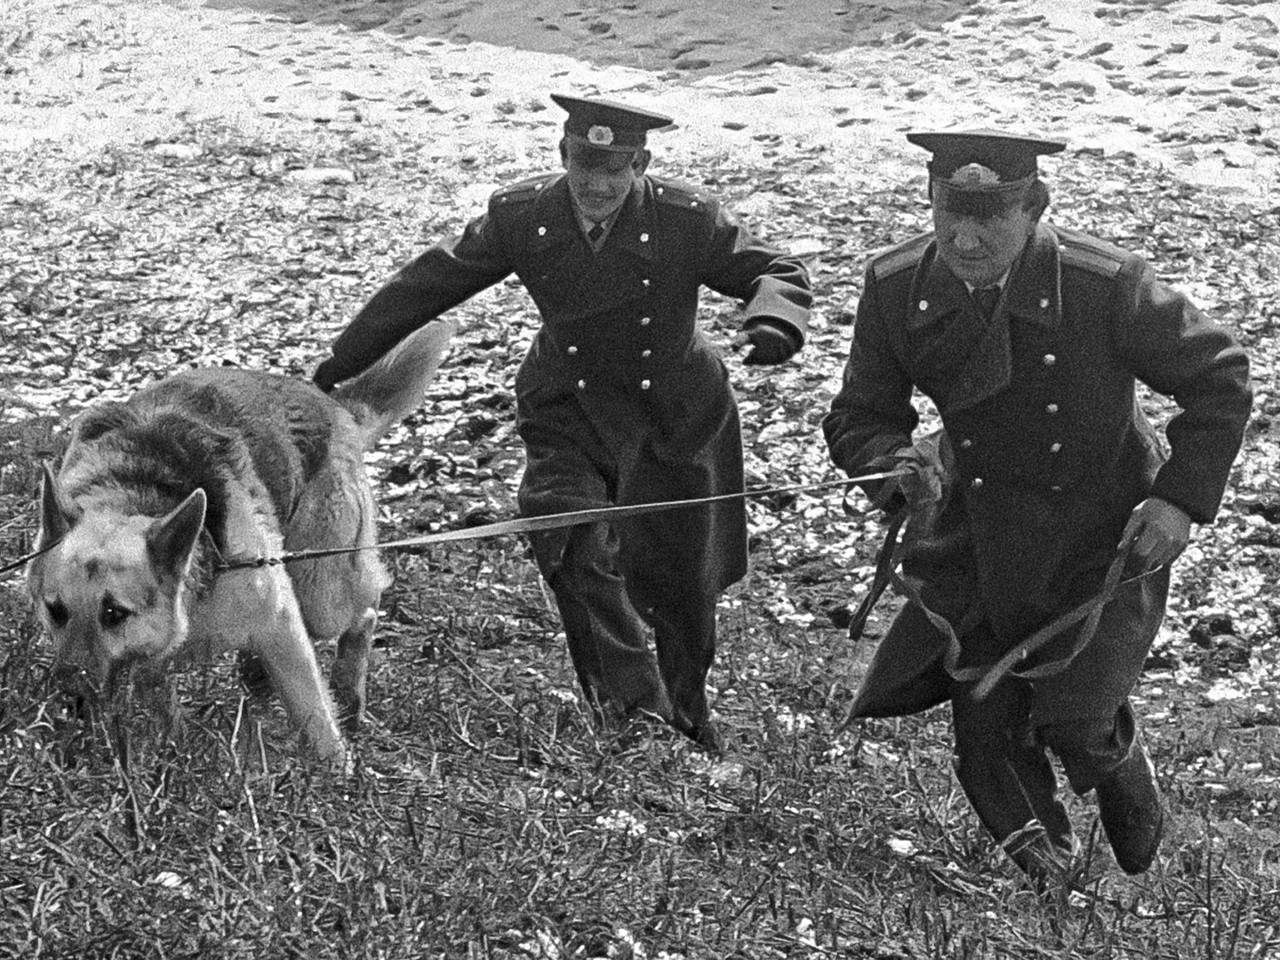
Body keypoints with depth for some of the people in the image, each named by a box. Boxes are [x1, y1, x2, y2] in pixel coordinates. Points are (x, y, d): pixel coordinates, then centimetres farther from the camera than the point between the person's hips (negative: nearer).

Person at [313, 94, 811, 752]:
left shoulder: (688, 221, -18)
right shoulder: (521, 217, -13)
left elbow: (778, 272, -10)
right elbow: (426, 285, -4)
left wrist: (772, 322, -35)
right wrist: (340, 365, -1)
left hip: (676, 418, -1)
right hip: (570, 410, 1)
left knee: (682, 577, 7)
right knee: (576, 546, -25)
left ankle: (686, 710, 35)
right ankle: (631, 702, -19)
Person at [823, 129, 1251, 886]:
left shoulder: (1108, 286, -25)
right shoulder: (896, 288, -15)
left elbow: (1219, 380, -11)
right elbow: (858, 419, -4)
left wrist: (1182, 497, -19)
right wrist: (899, 464, -26)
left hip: (1105, 538, -3)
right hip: (984, 537, 3)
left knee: (1077, 723, -10)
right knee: (984, 727, 6)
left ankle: (1127, 779, 29)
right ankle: (1041, 854, 38)